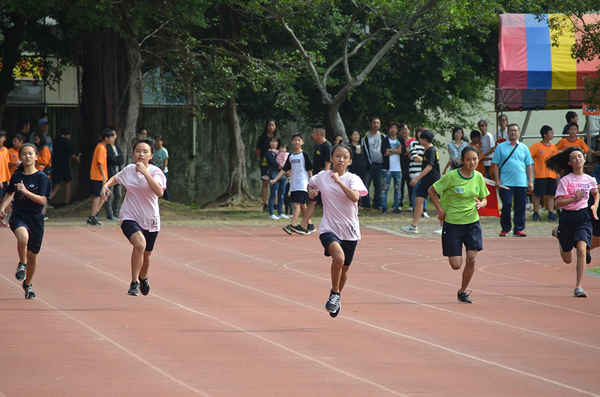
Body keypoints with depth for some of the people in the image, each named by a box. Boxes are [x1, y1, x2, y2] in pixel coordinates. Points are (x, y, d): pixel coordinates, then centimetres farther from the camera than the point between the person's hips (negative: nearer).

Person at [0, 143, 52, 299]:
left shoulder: (42, 177, -5)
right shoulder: (16, 176, 5)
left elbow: (42, 200, -12)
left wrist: (26, 191, -23)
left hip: (35, 218, 0)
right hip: (18, 216, 0)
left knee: (32, 255, 9)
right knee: (23, 236, -35)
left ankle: (28, 284, 34)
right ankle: (22, 264, -7)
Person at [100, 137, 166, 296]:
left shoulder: (155, 172, -11)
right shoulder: (129, 170, 0)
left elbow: (159, 192, -30)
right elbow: (116, 178, 23)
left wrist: (145, 172, -33)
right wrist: (106, 185, 2)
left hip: (150, 220, 0)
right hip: (129, 217, 0)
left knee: (146, 255, 16)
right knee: (140, 243, -30)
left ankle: (143, 278, 50)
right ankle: (134, 283, -21)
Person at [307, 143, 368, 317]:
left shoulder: (353, 179, -5)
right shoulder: (322, 177, 2)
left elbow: (355, 197, -25)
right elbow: (311, 184, 25)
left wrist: (338, 181, -24)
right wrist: (311, 191, 4)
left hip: (349, 231, 1)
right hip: (329, 229, -1)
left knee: (344, 269, 14)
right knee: (339, 257, -30)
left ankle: (336, 298, 43)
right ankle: (334, 294, -10)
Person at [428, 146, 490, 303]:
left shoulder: (478, 177, 1)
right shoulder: (452, 176, -13)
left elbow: (484, 199, 13)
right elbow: (431, 191, -4)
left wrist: (480, 204, -10)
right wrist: (441, 210, -10)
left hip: (472, 222, 3)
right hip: (452, 223, -3)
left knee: (471, 260, -8)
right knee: (456, 265, -7)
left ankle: (462, 292, 12)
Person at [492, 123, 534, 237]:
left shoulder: (523, 148, 12)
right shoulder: (501, 147, 6)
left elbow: (529, 166, 14)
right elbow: (495, 165, 5)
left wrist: (530, 181, 6)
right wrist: (497, 180, -4)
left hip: (521, 183, 2)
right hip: (505, 183, -2)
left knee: (521, 206, 1)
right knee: (506, 205, -8)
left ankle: (518, 229, 8)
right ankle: (505, 228, 5)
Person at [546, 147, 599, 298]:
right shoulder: (565, 181, -8)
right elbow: (557, 203, -12)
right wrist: (574, 199, -25)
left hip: (583, 217, 1)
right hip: (567, 217, -1)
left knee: (581, 250, -22)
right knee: (568, 259, 12)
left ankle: (578, 287, -18)